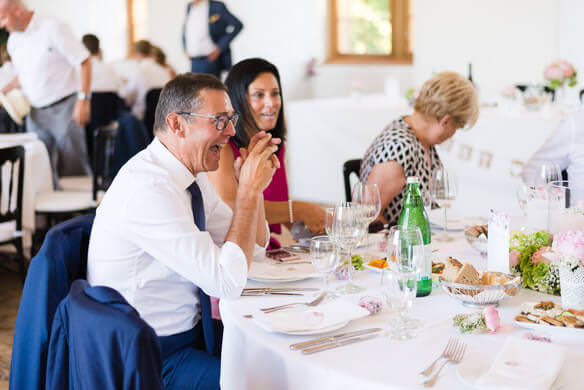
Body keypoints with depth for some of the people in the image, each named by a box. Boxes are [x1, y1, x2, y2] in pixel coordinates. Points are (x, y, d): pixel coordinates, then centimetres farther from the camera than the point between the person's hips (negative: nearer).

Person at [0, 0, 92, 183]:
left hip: (63, 109, -6)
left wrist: (83, 100, -16)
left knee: (73, 168, -3)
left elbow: (84, 62, -11)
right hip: (35, 113, 6)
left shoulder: (53, 29, -12)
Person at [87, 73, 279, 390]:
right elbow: (228, 282, -26)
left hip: (189, 330, 9)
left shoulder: (191, 172, 3)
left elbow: (254, 247, 12)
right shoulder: (147, 188, -25)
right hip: (149, 360, -9)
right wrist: (249, 189, -20)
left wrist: (254, 183, -4)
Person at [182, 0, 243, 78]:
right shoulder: (190, 6, 11)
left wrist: (220, 48, -13)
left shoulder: (216, 7, -8)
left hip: (209, 60, -6)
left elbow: (237, 25, -11)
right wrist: (185, 48, 11)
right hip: (194, 62, 6)